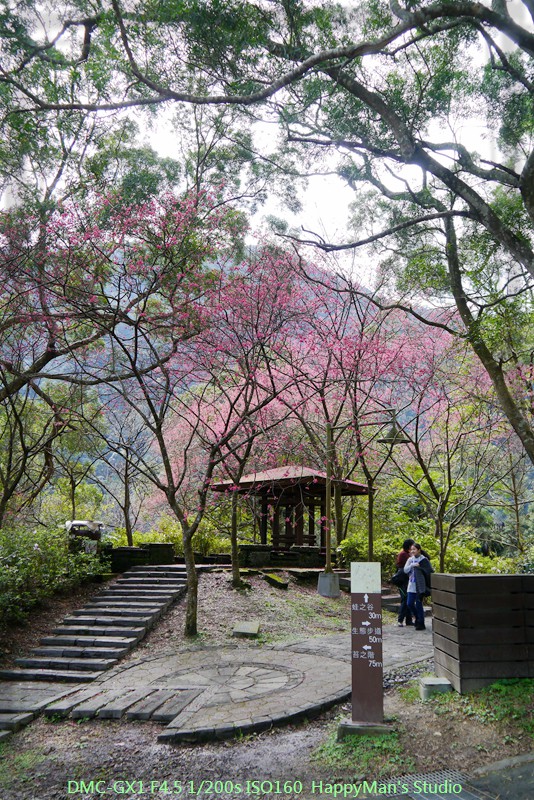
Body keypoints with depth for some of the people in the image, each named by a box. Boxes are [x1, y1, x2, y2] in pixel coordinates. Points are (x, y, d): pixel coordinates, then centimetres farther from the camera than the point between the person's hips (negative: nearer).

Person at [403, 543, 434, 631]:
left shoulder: (424, 560, -6)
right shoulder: (410, 560, 9)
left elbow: (430, 571, -5)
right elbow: (405, 570, 0)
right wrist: (412, 565, -15)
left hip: (420, 586, -5)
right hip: (411, 585, 5)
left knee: (418, 604, -3)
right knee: (410, 603, 6)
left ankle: (421, 624, 9)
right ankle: (418, 618, 30)